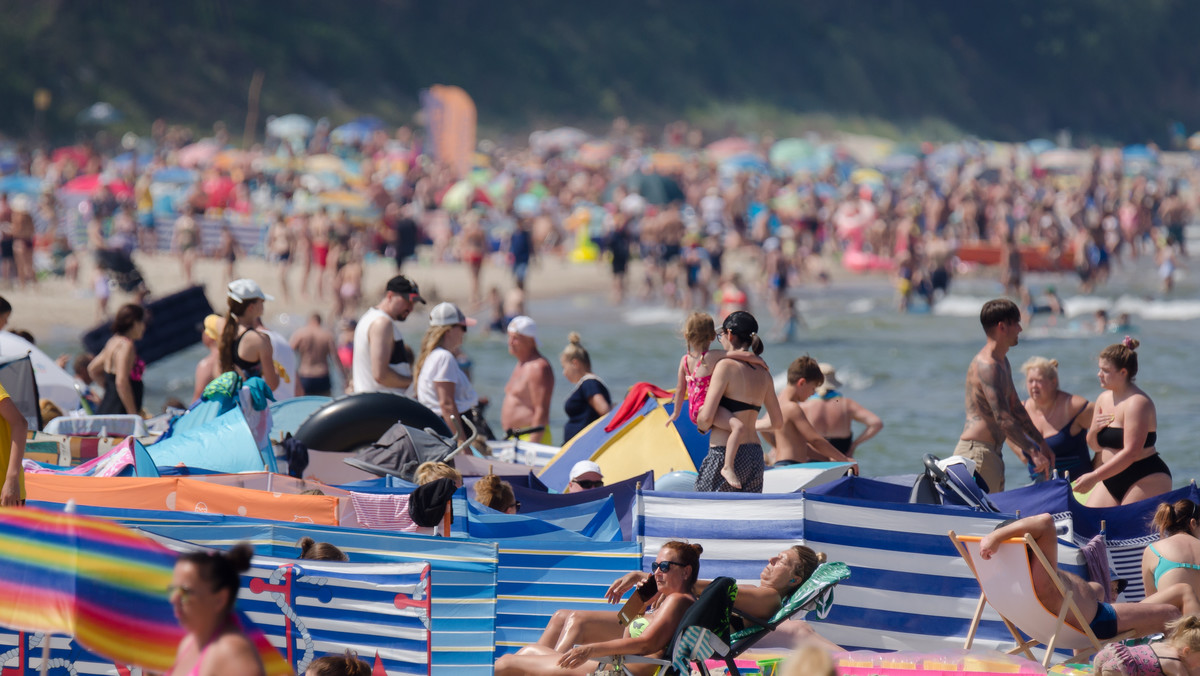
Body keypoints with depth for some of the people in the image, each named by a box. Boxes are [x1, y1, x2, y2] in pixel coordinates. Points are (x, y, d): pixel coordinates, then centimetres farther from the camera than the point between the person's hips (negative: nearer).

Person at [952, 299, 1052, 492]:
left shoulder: (1002, 362, 19)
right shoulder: (987, 365, -16)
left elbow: (1015, 408, 28)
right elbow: (1003, 418, -23)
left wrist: (1041, 443, 25)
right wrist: (1033, 452, -24)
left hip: (993, 453, 11)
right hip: (977, 450, -11)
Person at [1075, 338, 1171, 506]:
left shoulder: (1137, 403, -15)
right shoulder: (1104, 399, 11)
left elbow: (1131, 453, -22)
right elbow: (1095, 446, 20)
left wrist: (1094, 477, -24)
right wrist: (1094, 430, -5)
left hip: (1146, 479, -8)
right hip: (1110, 480, 8)